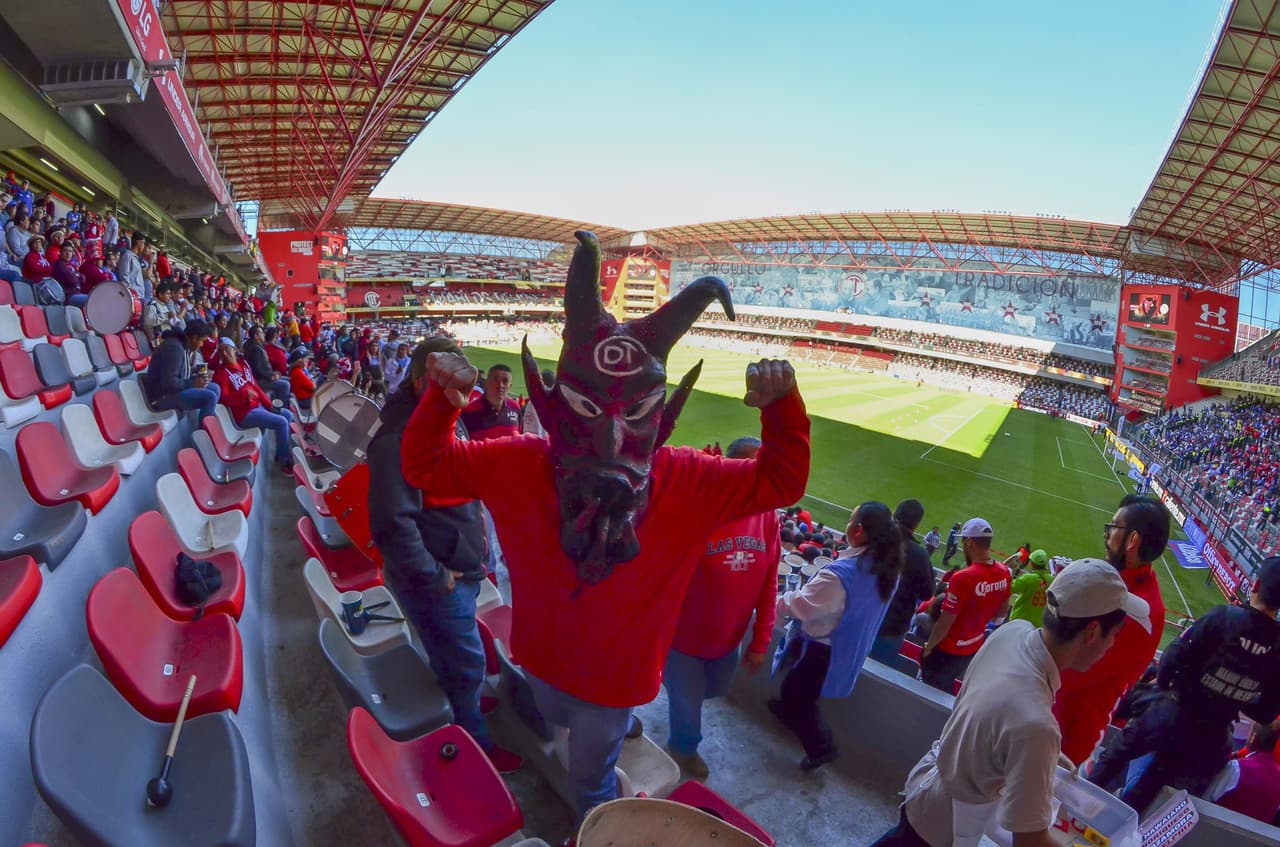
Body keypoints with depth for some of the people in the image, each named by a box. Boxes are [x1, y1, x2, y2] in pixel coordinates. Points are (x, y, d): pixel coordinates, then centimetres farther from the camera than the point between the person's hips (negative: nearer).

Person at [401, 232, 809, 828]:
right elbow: (423, 465, -14)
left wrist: (782, 406, -33)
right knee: (556, 719, 36)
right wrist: (442, 398, -32)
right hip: (542, 659, 3)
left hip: (618, 677, -2)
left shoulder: (686, 482, -25)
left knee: (591, 780, 23)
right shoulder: (517, 465, -23)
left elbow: (779, 481, -16)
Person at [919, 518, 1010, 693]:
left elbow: (945, 623, -23)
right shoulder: (1003, 573, -9)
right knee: (946, 691, 25)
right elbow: (1002, 612, 8)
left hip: (948, 651, -6)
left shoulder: (963, 578, -31)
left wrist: (928, 648, -8)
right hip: (975, 648, 6)